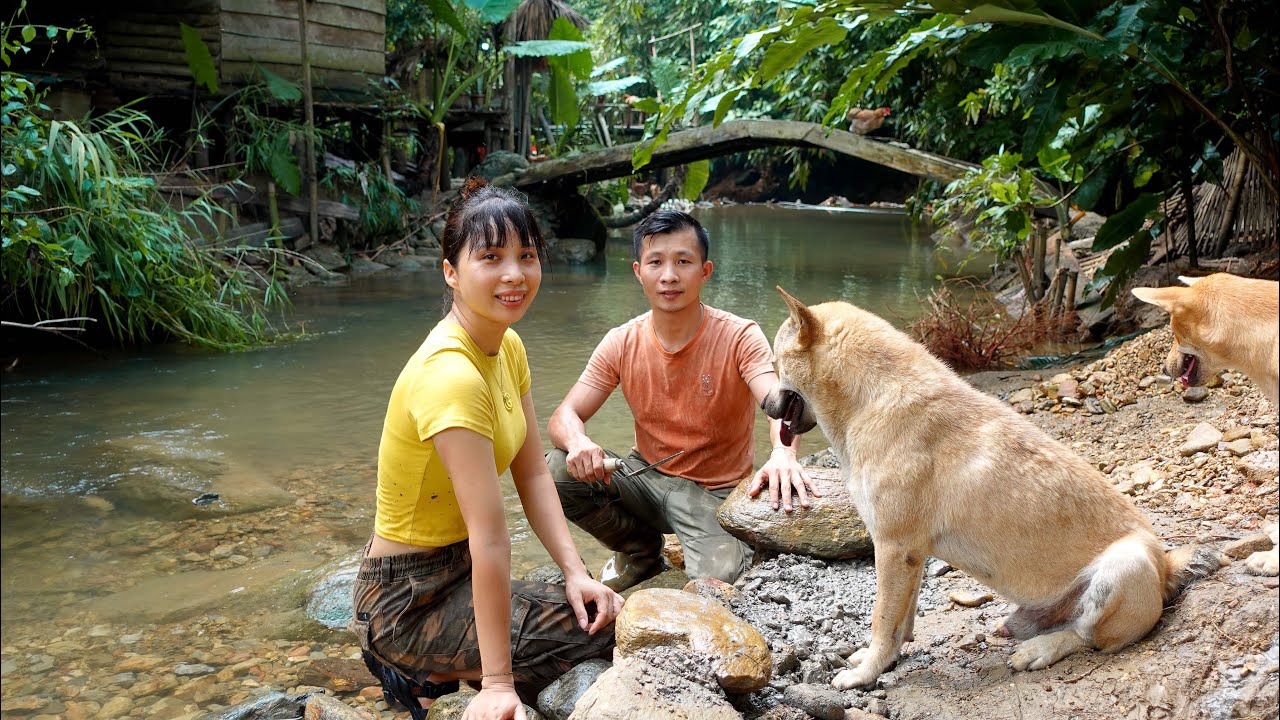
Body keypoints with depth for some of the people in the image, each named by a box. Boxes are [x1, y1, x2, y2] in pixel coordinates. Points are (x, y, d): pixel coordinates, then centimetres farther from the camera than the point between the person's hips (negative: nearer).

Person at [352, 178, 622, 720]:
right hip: (407, 602, -9)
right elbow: (490, 536, -30)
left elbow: (533, 474, 2)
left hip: (454, 574, 9)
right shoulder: (450, 373, -28)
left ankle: (435, 672, 13)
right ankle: (426, 674, 3)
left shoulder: (508, 347, 1)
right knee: (610, 631, -10)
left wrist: (575, 572, -10)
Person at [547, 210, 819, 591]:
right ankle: (641, 550, 7)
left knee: (718, 579, -32)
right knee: (559, 471, -20)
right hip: (645, 476, 4)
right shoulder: (621, 343, -5)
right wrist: (578, 441, -33)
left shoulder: (739, 337, -16)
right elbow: (564, 415, -7)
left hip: (714, 493, -4)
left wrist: (783, 455, -56)